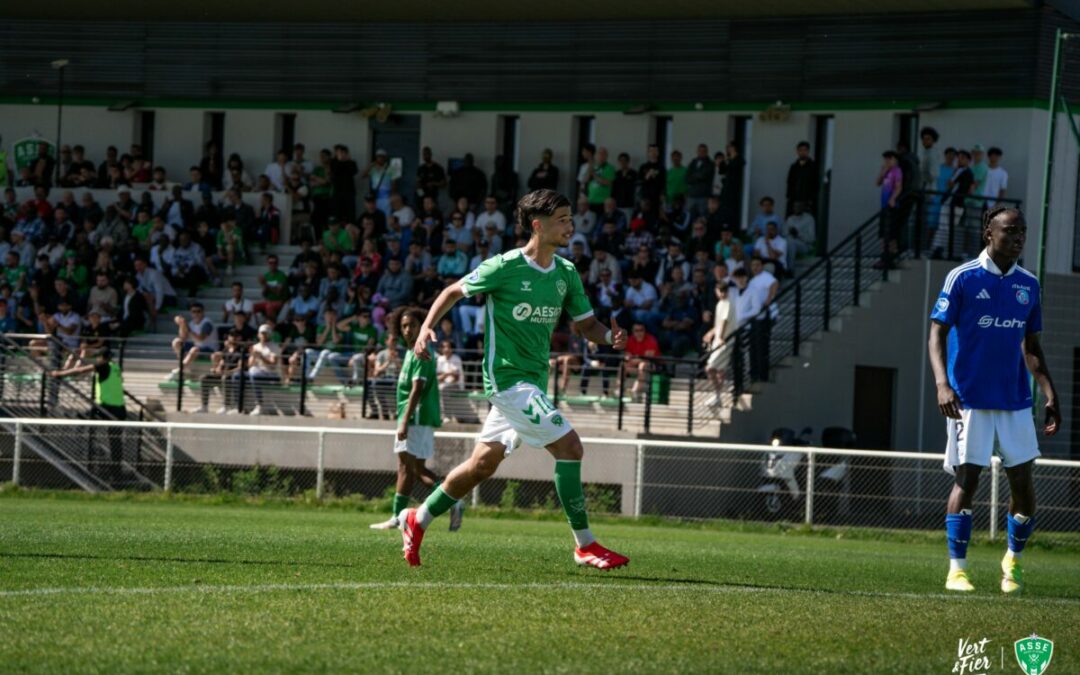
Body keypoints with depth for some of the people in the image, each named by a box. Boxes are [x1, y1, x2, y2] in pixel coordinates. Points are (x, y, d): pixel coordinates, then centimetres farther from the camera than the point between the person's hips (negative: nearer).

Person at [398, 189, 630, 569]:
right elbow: (455, 291, 1)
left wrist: (610, 337, -9)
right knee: (569, 446, -16)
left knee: (484, 463, 14)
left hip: (534, 380, 8)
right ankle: (585, 545, -10)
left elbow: (586, 324, 12)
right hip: (507, 376, -8)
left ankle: (417, 521, 30)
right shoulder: (505, 267, -12)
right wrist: (427, 327, -12)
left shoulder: (566, 273, 6)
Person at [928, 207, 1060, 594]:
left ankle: (1014, 559, 22)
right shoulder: (963, 278, -5)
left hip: (1015, 400, 4)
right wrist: (942, 384, -20)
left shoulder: (1029, 285, 10)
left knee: (1022, 481, 1)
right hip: (969, 399, -4)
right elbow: (937, 333, -6)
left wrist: (1050, 395, 10)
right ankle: (956, 569, 1)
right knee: (967, 478, -6)